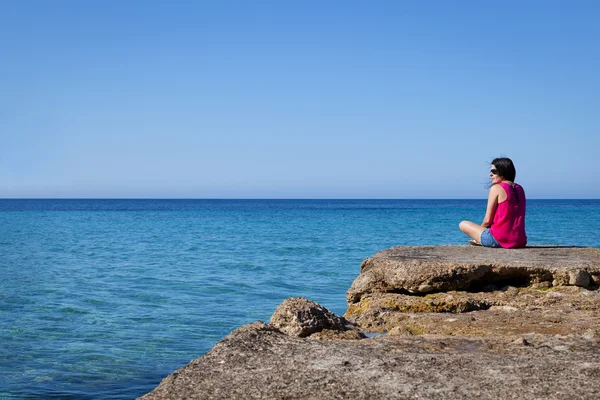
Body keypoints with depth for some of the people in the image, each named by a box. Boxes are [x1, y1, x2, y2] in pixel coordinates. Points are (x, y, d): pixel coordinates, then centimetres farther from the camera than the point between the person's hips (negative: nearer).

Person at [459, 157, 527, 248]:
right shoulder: (520, 189, 10)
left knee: (463, 224, 10)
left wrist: (480, 229, 13)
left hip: (500, 240, -7)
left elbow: (487, 220, -8)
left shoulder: (496, 188, -9)